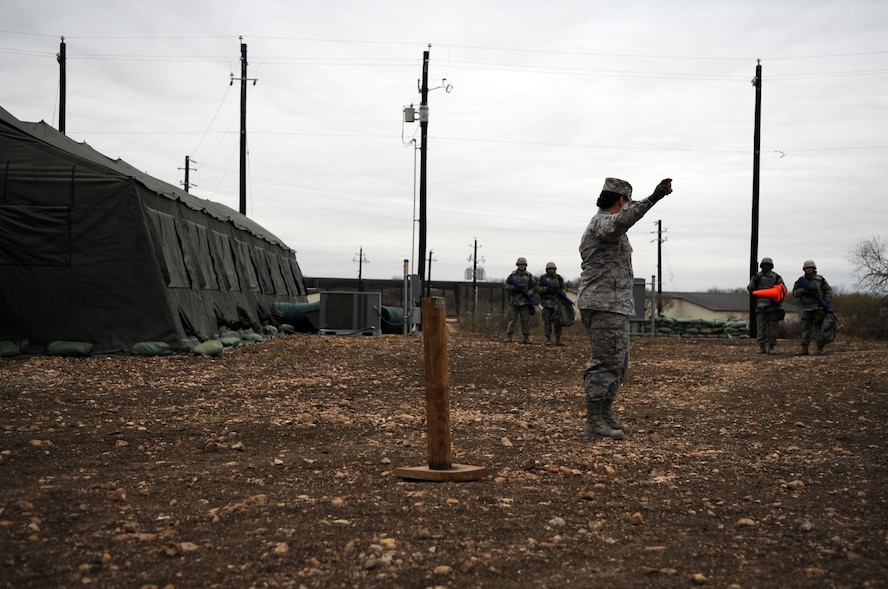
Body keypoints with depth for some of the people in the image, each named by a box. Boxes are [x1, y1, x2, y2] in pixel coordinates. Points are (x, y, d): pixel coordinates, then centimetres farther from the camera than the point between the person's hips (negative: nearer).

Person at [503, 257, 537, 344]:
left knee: (525, 320, 1)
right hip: (514, 300, -1)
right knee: (511, 319, -2)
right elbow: (505, 285, 2)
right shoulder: (512, 275, 4)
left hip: (525, 301, 1)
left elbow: (534, 286, 8)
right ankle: (508, 337, -2)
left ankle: (526, 338, 6)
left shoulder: (529, 276, 6)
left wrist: (529, 293, -10)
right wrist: (515, 287, -13)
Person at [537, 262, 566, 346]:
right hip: (546, 302, -1)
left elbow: (563, 289, 11)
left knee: (557, 321, -1)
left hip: (556, 302, 1)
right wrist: (547, 289, -18)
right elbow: (538, 289, -2)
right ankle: (548, 339, 3)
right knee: (547, 321, -1)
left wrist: (559, 291, -12)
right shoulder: (543, 278, 5)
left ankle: (558, 340, 4)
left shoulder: (559, 278, 8)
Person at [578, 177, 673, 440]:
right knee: (607, 362, -9)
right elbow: (622, 220, -37)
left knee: (617, 362, 15)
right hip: (605, 305, -11)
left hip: (611, 305, 11)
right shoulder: (604, 222, -12)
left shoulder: (600, 223, 22)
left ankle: (604, 416, 20)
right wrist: (652, 198, -48)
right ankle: (594, 423, -6)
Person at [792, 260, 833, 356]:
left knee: (819, 328, -1)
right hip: (806, 309, 1)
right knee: (806, 329, 0)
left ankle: (820, 349, 2)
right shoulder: (801, 281, 8)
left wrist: (826, 302, -7)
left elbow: (828, 290, 5)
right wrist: (803, 290, -15)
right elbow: (795, 293, 2)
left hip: (818, 308, -1)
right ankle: (804, 349, 1)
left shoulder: (820, 279, 4)